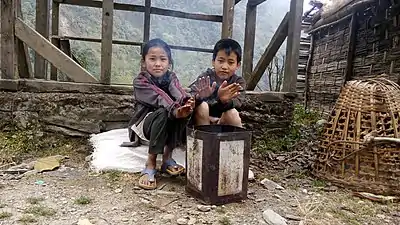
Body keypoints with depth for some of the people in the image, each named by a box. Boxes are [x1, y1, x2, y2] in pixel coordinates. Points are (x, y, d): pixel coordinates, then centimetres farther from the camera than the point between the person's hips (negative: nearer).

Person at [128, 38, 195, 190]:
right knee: (163, 113, -35)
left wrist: (188, 103, -47)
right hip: (145, 123, -4)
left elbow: (179, 93, -24)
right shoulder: (140, 82, -15)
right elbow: (160, 98, -33)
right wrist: (175, 110, -52)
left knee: (184, 111, -26)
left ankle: (167, 157, -12)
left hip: (167, 124, 4)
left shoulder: (171, 77, -2)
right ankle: (150, 165, -24)